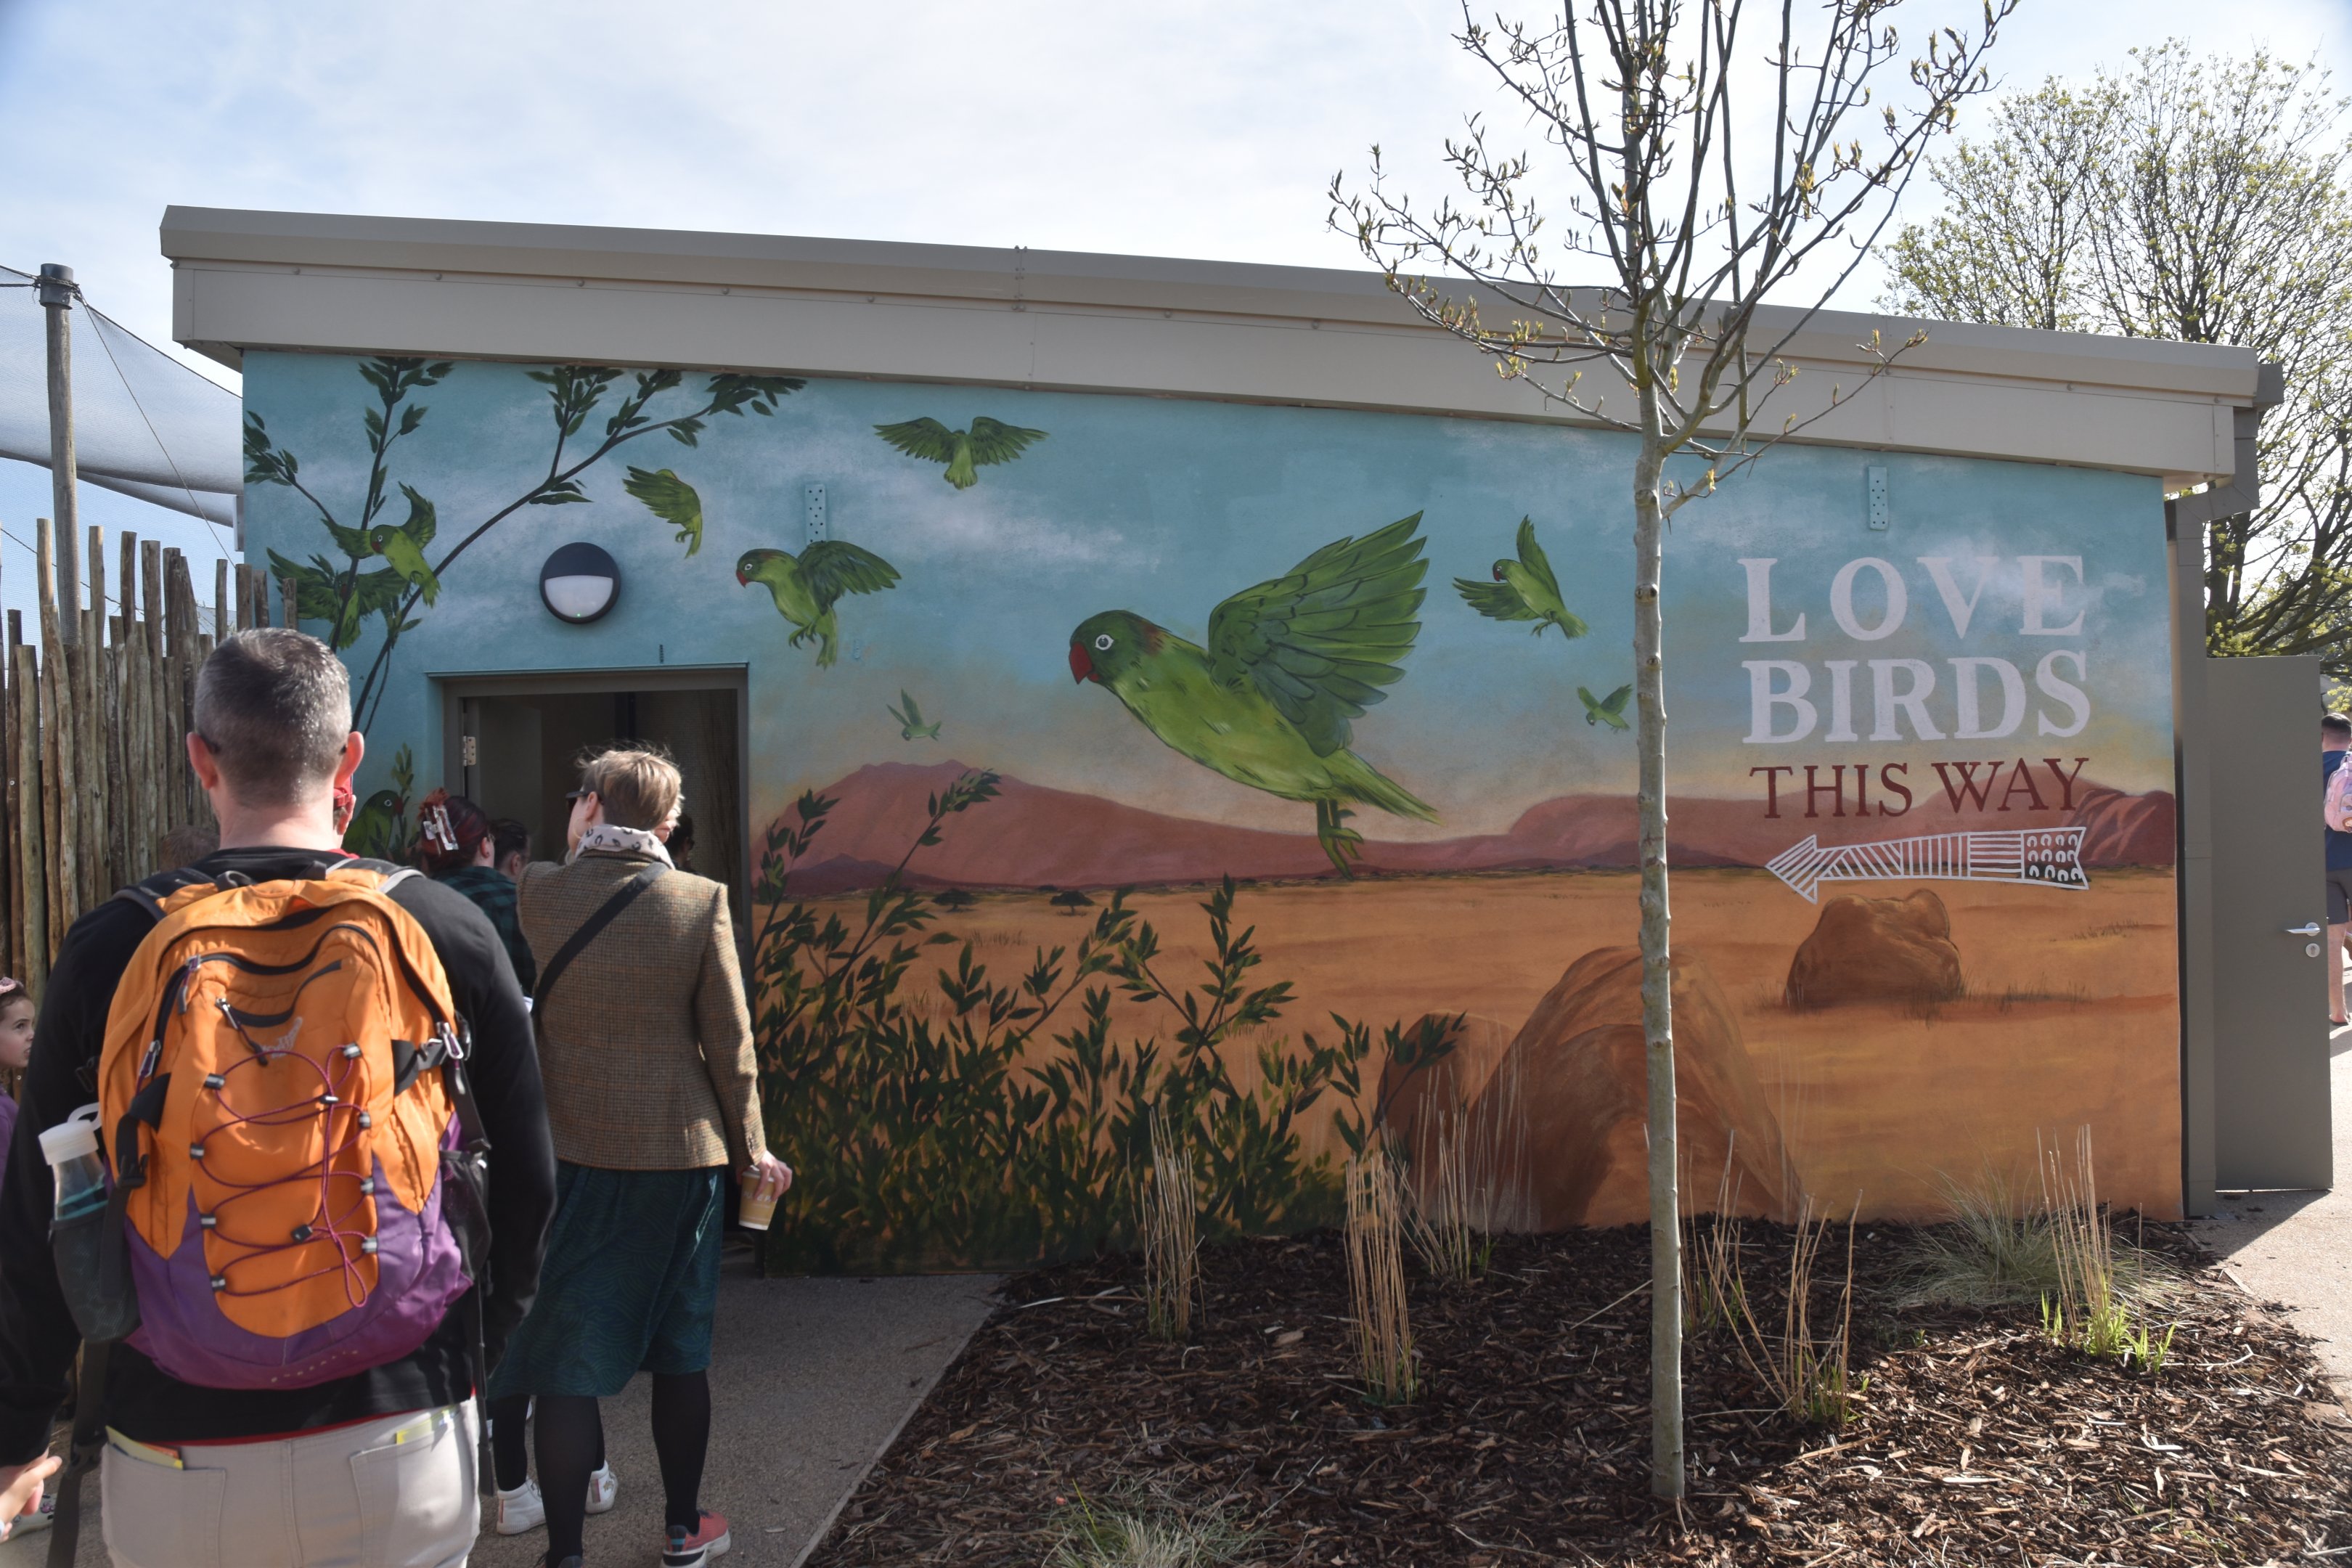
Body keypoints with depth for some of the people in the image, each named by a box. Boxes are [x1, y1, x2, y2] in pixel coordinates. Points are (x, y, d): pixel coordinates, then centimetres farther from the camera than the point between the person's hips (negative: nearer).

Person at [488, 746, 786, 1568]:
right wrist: (750, 1149, 5)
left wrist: (580, 846, 25)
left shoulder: (539, 893, -6)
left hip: (571, 1159, 0)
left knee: (566, 1362, 7)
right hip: (682, 1158, 1)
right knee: (680, 1352, 16)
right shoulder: (701, 902, -8)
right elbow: (729, 1042, -5)